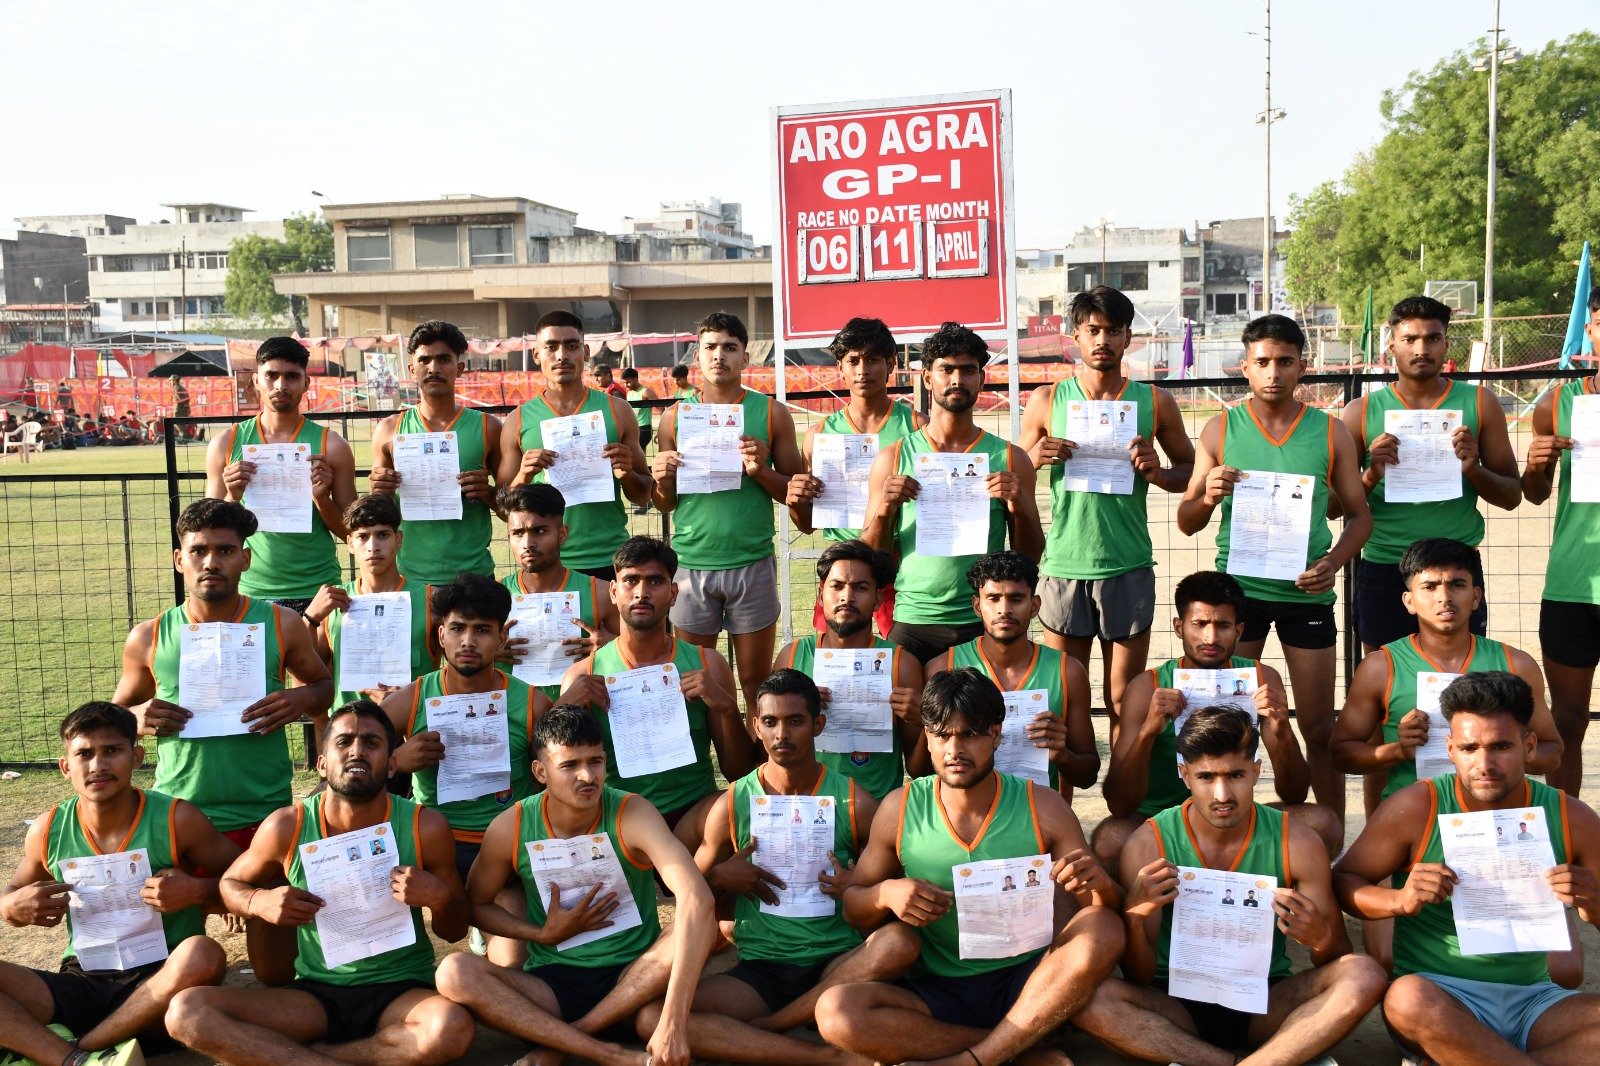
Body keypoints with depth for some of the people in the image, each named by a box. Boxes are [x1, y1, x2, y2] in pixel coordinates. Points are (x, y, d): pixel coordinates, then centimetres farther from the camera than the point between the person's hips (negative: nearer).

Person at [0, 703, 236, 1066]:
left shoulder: (176, 820, -6)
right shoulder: (48, 831, 3)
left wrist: (198, 890, -19)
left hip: (158, 985, -3)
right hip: (80, 984, 3)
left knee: (203, 954, -36)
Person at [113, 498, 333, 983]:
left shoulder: (281, 625, -2)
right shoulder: (148, 638, 1)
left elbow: (325, 686, 12)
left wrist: (303, 699, -11)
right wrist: (138, 720, -8)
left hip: (265, 817, -1)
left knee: (276, 972, 5)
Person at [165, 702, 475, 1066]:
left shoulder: (425, 827, -8)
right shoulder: (287, 827, -6)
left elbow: (455, 931, 4)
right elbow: (230, 883, 14)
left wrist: (440, 897, -19)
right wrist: (259, 901, -10)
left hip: (401, 992, -1)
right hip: (315, 994, 1)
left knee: (452, 1028, -36)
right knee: (187, 1010, -21)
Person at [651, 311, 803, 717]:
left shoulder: (771, 413, 3)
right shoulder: (675, 417, 7)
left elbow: (794, 493, 5)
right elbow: (666, 504, 12)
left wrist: (761, 471, -14)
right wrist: (663, 478, -9)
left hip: (752, 565, -1)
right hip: (691, 563, 1)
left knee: (756, 683, 7)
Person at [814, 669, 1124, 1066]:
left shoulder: (1042, 808, -2)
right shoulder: (899, 809, -1)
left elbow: (1104, 919, 0)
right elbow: (853, 908, 9)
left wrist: (1100, 885, -24)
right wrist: (885, 894, -14)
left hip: (1025, 987, 0)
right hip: (937, 993, 1)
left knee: (1104, 932, -28)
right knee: (834, 1012, -28)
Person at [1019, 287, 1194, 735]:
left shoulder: (1154, 402, 6)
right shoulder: (1046, 402, 5)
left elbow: (1191, 470, 13)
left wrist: (1156, 472, -8)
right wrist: (1036, 458, -11)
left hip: (1130, 570, 0)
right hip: (1063, 568, 0)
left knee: (1126, 703, 4)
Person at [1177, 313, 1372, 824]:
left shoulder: (1331, 432, 3)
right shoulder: (1220, 430, 2)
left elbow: (1359, 514, 7)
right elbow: (1187, 523, 4)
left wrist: (1333, 561, -12)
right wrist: (1208, 497, -18)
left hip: (1306, 592, 0)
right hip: (1237, 588, 0)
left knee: (1320, 726, 6)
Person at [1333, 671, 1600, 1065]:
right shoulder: (1416, 808, -6)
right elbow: (1342, 880, 0)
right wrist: (1399, 900, -20)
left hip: (1534, 999, 3)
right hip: (1439, 992, -3)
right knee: (1408, 997, -38)